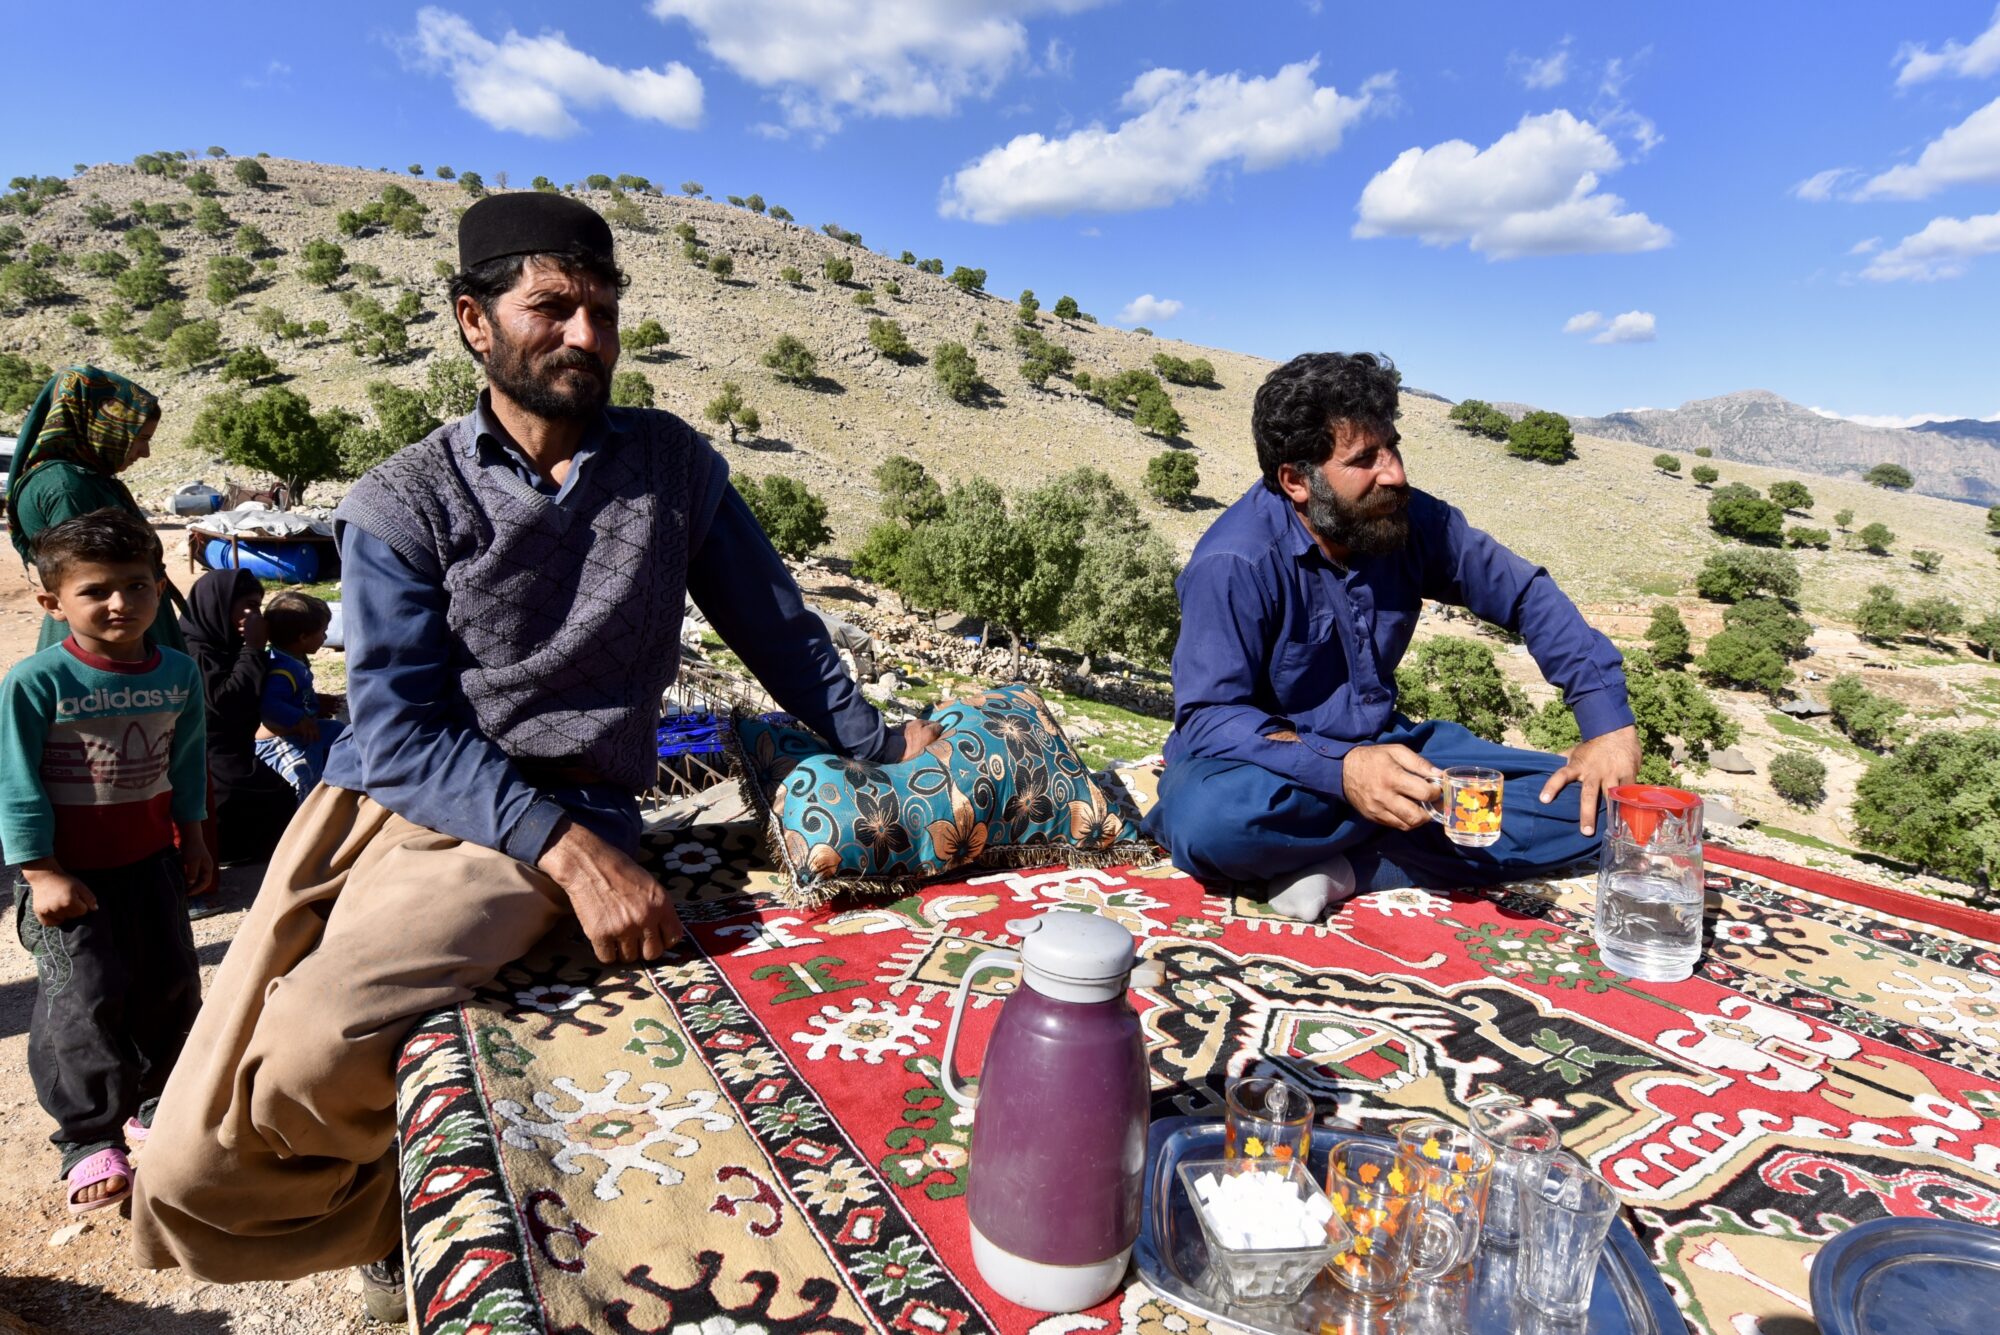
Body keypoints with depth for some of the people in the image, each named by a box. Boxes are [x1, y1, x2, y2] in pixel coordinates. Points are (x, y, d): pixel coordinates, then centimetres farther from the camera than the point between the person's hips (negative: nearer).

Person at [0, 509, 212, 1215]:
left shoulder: (177, 673, -2)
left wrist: (192, 837, 13)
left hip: (151, 858, 5)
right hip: (68, 871, -4)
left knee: (170, 984, 12)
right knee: (84, 998, -4)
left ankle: (154, 1102, 33)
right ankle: (88, 1139, 13)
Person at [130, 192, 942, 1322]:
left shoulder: (673, 464, 8)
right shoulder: (402, 505, 2)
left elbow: (776, 625, 15)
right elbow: (402, 727, -7)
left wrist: (877, 742, 8)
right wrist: (573, 849, -20)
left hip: (551, 825, -1)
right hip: (379, 798, 2)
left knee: (292, 1067, -25)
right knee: (195, 1165, -5)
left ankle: (415, 1220, 9)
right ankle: (410, 1212, 26)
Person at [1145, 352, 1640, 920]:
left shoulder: (1411, 521, -4)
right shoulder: (1235, 564, -22)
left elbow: (1526, 594, 7)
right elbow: (1208, 717, -24)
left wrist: (1610, 723, -3)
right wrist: (1342, 771, -39)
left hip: (1384, 743, 6)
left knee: (1594, 806, -10)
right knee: (1208, 819, -40)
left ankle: (1346, 868, -24)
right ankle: (1430, 803, -20)